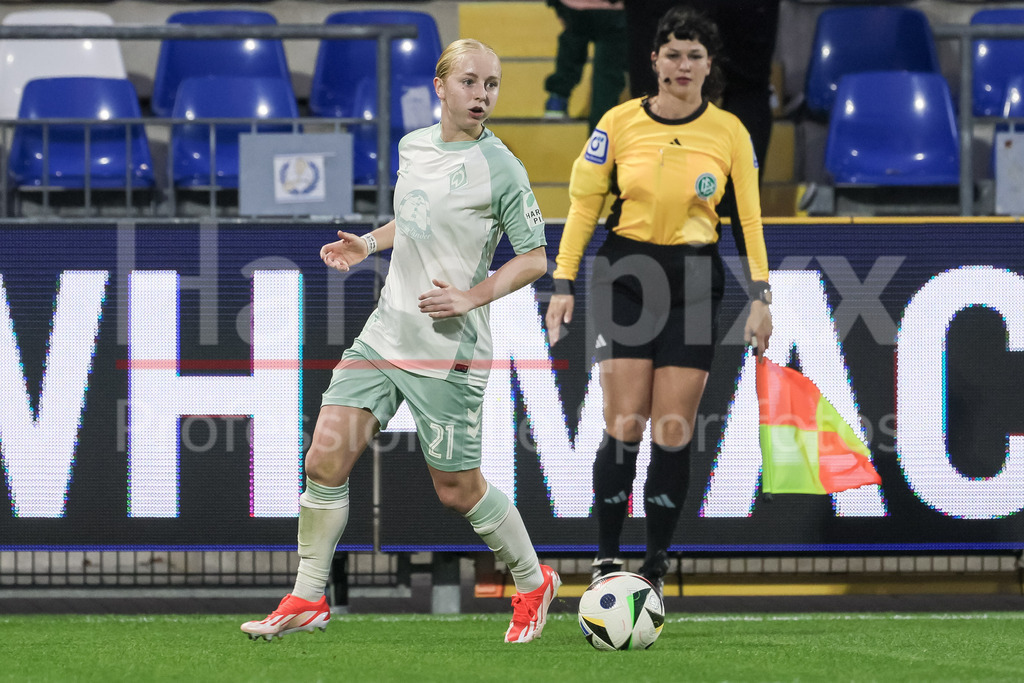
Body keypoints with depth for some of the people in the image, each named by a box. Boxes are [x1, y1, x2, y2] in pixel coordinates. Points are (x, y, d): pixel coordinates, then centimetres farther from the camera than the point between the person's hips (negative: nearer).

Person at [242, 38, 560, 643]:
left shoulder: (500, 169, -11)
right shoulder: (414, 146, 8)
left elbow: (534, 258, -6)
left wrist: (471, 297, -18)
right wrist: (367, 244, 10)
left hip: (449, 349, -6)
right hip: (385, 333, 6)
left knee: (457, 488, 3)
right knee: (327, 455, -4)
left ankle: (534, 584, 26)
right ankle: (309, 599, 8)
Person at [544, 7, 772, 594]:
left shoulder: (728, 131, -1)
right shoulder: (620, 123, -2)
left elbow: (750, 215, 5)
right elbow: (584, 203, 5)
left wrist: (761, 296, 0)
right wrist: (564, 284, 2)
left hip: (694, 282, 0)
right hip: (626, 275, 0)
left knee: (673, 435, -3)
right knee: (624, 428, -9)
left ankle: (657, 568, 8)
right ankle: (607, 561, 1)